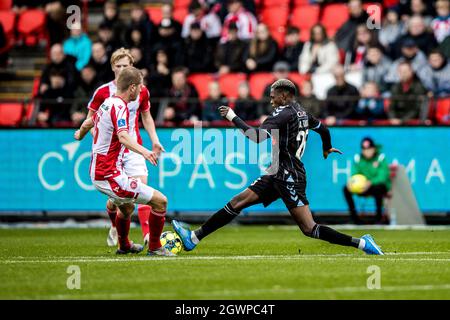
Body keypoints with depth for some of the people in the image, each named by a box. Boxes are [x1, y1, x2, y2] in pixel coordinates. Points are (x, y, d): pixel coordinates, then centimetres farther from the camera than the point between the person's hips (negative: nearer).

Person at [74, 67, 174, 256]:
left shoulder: (108, 103, 11)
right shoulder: (120, 106, -17)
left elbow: (88, 123, 31)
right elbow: (123, 137, -37)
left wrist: (80, 134, 53)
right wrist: (144, 151, -52)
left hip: (97, 173, 10)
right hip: (110, 175, -10)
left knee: (127, 208, 35)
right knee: (160, 201, -9)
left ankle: (124, 246, 55)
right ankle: (154, 248, 3)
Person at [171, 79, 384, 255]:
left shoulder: (284, 113, -14)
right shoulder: (302, 113, 13)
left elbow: (257, 137, -24)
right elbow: (323, 129, 29)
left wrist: (233, 117, -13)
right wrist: (326, 149, 51)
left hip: (289, 177, -10)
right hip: (278, 175, 10)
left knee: (309, 229, -13)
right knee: (237, 202, 6)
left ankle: (360, 243, -10)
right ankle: (194, 238, 6)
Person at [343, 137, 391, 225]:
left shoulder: (380, 158, -14)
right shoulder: (358, 158, -2)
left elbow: (382, 177, -22)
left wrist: (370, 182, -41)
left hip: (380, 186, -4)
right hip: (364, 188, 4)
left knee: (378, 188, -39)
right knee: (346, 189, -18)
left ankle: (379, 216, -21)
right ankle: (354, 216, -9)